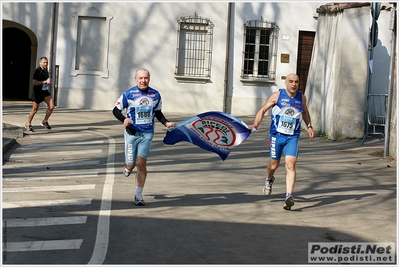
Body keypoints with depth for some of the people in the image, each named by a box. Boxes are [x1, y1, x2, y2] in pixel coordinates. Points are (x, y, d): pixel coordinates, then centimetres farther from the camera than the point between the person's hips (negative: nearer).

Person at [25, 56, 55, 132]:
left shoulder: (45, 70, 10)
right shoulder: (37, 71, -14)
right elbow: (34, 82, -22)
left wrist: (49, 82, 5)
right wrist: (45, 81, -22)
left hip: (45, 91, 7)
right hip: (37, 92, -6)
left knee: (52, 106, -9)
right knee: (35, 109, 4)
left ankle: (45, 121, 10)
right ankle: (28, 124, 24)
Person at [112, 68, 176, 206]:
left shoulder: (155, 95, 3)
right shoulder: (128, 94, -6)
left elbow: (158, 113, 17)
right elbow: (116, 110, 0)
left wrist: (166, 123, -1)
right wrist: (124, 119, -19)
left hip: (147, 133, 1)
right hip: (132, 132, -1)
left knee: (141, 163, -8)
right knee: (131, 164, 2)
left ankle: (139, 195, 2)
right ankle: (128, 167, 43)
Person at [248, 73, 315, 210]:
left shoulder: (302, 98, 4)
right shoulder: (277, 95, -6)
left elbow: (305, 112, 24)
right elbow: (263, 110, -3)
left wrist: (309, 126, 11)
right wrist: (255, 124, -17)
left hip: (292, 137, 1)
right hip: (277, 135, -1)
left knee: (290, 165, -15)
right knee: (274, 164, 13)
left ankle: (289, 196, -19)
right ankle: (269, 180, 48)